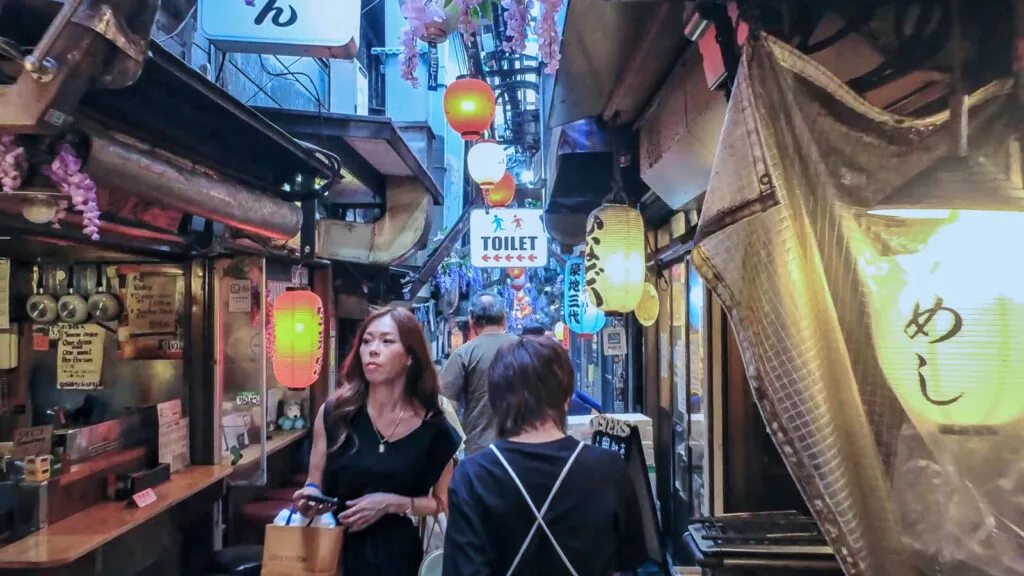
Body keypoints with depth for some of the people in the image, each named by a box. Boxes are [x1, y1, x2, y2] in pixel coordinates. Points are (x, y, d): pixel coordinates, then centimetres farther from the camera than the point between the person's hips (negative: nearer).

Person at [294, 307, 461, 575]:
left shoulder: (433, 428, -10)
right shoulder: (334, 413, -8)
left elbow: (443, 502, -1)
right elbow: (315, 483, 5)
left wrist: (394, 504, -15)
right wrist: (310, 495, -17)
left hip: (396, 554, -1)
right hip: (334, 551, 1)